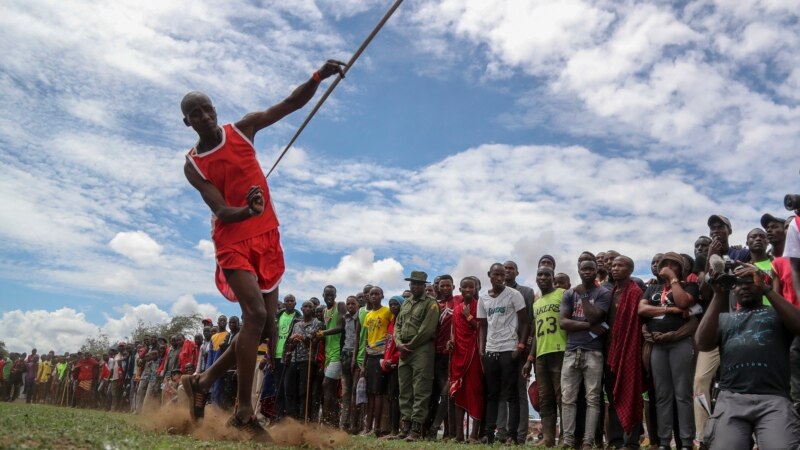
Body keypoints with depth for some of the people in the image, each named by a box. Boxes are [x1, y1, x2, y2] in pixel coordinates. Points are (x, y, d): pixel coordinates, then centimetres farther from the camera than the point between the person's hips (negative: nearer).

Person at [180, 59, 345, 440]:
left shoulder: (243, 129, 5)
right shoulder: (193, 165, -3)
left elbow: (291, 103, 0)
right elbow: (222, 212, -15)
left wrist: (319, 76, -17)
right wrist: (247, 210, -37)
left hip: (267, 239, 5)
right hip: (233, 242, -4)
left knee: (266, 327, 5)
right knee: (256, 314, -24)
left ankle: (203, 381, 23)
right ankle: (243, 413, -16)